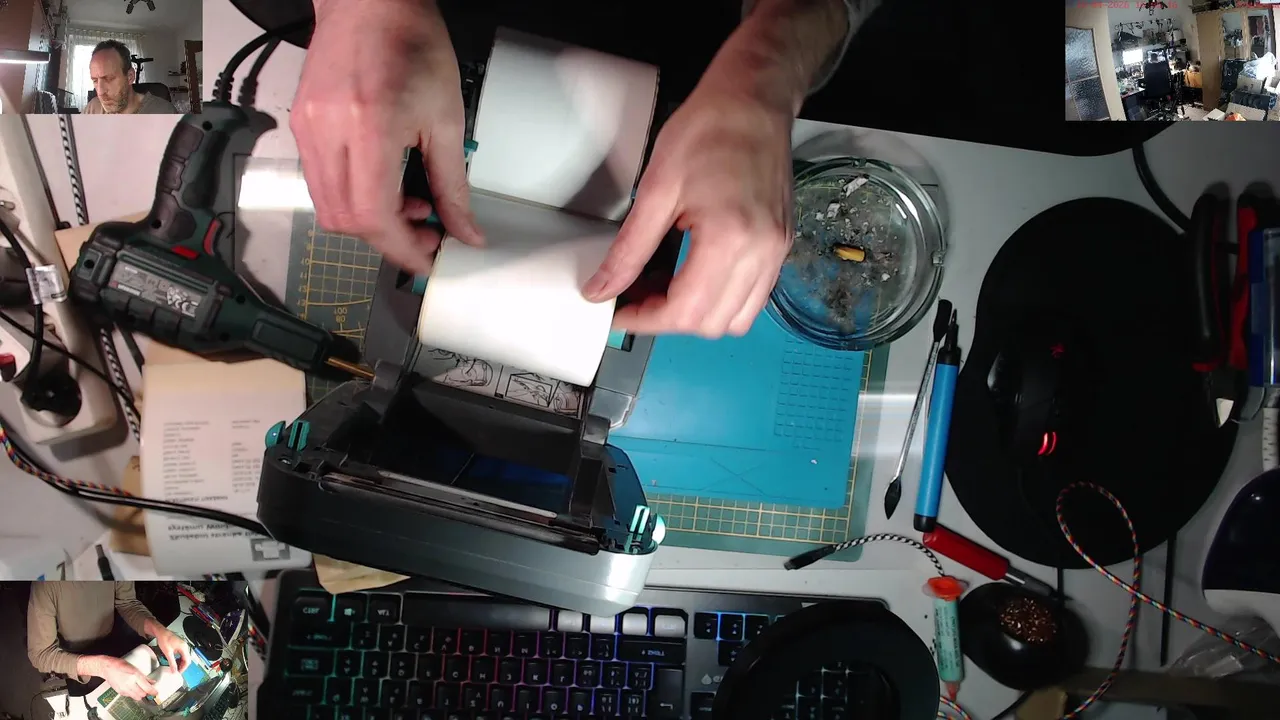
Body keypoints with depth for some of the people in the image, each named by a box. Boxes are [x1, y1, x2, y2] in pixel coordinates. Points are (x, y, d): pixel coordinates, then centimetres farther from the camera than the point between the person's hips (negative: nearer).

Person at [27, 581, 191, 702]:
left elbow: (127, 604, -10)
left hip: (110, 641, 3)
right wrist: (101, 666, -46)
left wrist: (158, 629, -32)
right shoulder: (45, 586, -36)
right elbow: (40, 653, -30)